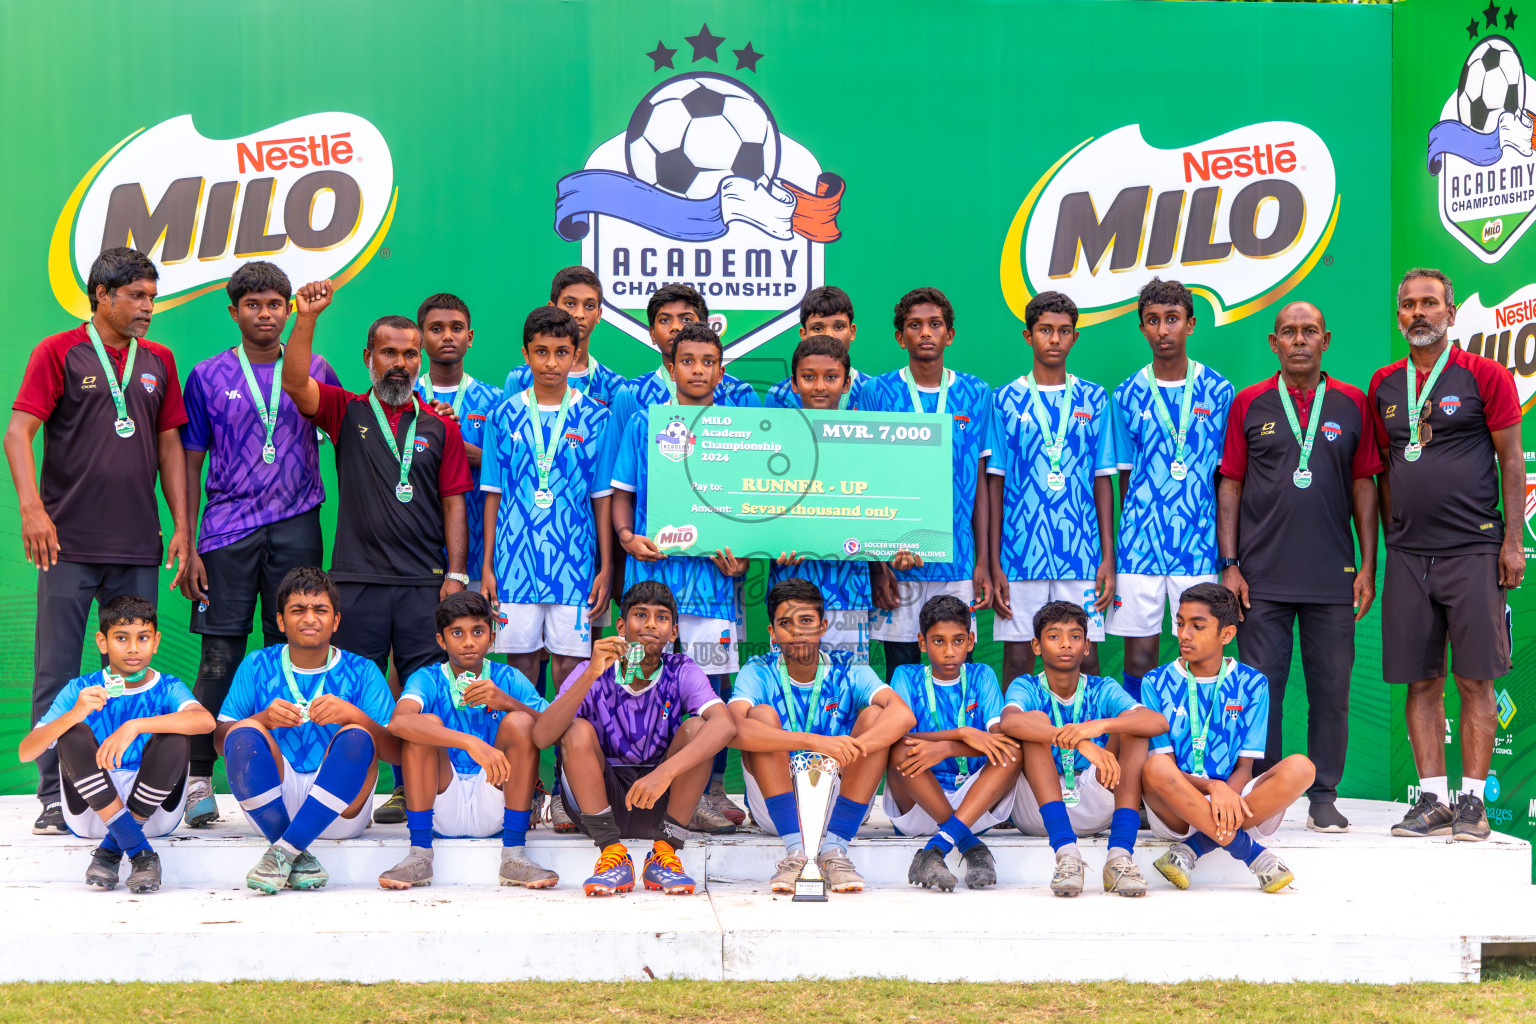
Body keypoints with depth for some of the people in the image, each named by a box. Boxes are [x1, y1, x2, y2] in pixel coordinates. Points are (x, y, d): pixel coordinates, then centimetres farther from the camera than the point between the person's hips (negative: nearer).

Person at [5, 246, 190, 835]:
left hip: (137, 547, 4)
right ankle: (54, 797, 5)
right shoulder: (59, 352, 0)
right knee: (56, 674, -1)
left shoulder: (158, 361, 14)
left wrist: (182, 526, 8)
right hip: (69, 544, -4)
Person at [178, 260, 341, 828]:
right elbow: (190, 463, 7)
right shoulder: (209, 377, 8)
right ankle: (198, 779, 4)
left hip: (296, 527, 1)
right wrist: (186, 545, 1)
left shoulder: (315, 372, 10)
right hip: (227, 530, -1)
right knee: (220, 657, -4)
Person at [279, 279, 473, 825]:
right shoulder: (346, 411, 8)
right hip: (358, 577, -1)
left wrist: (456, 572, 1)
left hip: (424, 580, 1)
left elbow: (454, 503, 10)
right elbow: (294, 382, -10)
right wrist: (307, 318, -22)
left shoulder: (440, 426, 11)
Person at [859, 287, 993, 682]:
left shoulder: (976, 394, 6)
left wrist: (983, 561, 4)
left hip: (958, 562, 1)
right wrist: (876, 563, -4)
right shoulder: (877, 393, 1)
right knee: (901, 671, 3)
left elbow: (980, 483, 9)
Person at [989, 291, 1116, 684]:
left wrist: (1108, 557, 1)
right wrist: (993, 563, -1)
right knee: (1018, 659, 3)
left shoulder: (1093, 399, 8)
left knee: (1086, 658, 1)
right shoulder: (1007, 400, 5)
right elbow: (995, 483, 5)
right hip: (1020, 553, -1)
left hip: (1082, 555, 1)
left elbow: (1103, 481, 8)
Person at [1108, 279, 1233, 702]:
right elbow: (1125, 476, 11)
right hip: (1140, 542, 1)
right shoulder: (1129, 394, 5)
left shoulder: (1218, 391, 4)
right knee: (1139, 656, 1)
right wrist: (1128, 536, 8)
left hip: (1199, 543, 0)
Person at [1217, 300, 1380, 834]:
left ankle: (1324, 797, 13)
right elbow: (1229, 487, 5)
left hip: (1333, 578, 1)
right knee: (1260, 688, 1)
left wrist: (1368, 566, 4)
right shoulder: (1249, 404, 5)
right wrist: (1229, 565, -1)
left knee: (1331, 689, 3)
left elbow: (1364, 487, 9)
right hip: (1262, 577, -1)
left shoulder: (1351, 404, 8)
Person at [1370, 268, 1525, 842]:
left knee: (1475, 679, -3)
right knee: (1420, 681, 4)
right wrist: (1390, 541, 13)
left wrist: (1512, 540, -6)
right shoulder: (1385, 385, 12)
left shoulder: (1482, 376, 0)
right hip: (1408, 555, 4)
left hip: (1472, 551, -4)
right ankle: (1432, 799, 10)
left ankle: (1472, 800, 3)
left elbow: (1512, 461, 0)